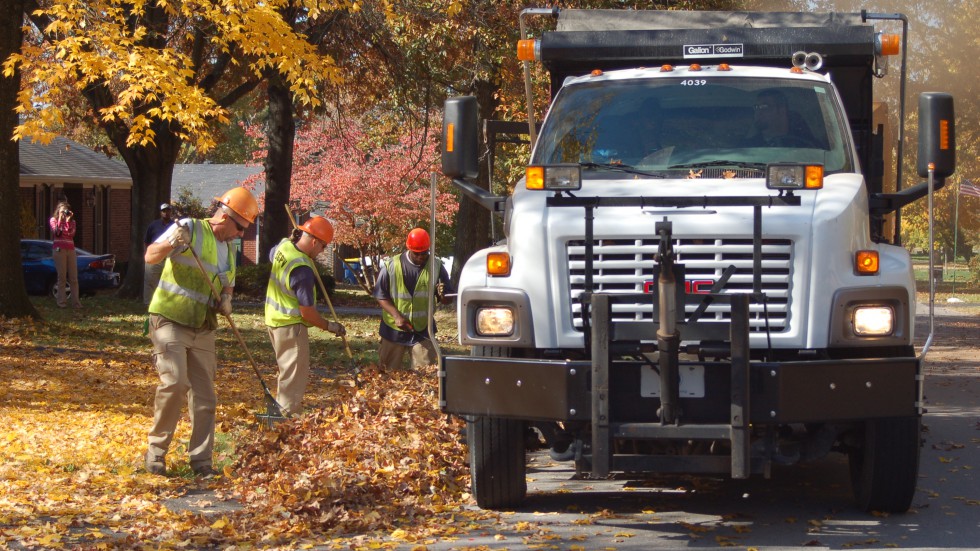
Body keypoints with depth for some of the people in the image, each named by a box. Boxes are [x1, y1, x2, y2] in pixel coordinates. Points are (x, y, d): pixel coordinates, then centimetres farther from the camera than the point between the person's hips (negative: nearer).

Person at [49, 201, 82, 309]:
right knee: (61, 277, -6)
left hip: (70, 250, 3)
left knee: (74, 277, -2)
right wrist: (60, 218, -10)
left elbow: (71, 233, -1)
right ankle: (61, 302, -5)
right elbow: (56, 232, -9)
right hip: (59, 250, -3)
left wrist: (68, 220, -7)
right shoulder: (53, 220, 8)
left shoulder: (72, 221, 16)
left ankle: (76, 302, -3)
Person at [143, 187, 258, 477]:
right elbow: (150, 257, -16)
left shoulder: (228, 249, 14)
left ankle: (201, 460, 11)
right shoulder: (190, 228, -9)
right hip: (170, 321, -7)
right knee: (174, 383, -18)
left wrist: (225, 301, 4)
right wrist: (172, 242, -36)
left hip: (202, 330, 7)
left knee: (204, 395, 4)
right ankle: (156, 450, -3)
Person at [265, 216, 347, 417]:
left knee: (288, 369, 20)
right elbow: (307, 313, -24)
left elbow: (271, 255, 27)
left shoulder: (283, 246, -3)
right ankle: (289, 414, -3)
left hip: (274, 317, 10)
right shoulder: (302, 270, -28)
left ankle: (282, 409, 27)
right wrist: (329, 326, -9)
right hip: (290, 325, -10)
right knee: (295, 374, -4)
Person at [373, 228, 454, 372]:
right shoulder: (391, 266, -5)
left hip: (423, 330, 1)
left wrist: (443, 295, -23)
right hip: (394, 329, -1)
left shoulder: (436, 267, -1)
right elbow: (381, 295, -3)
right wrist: (397, 316, -17)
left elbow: (448, 299, 3)